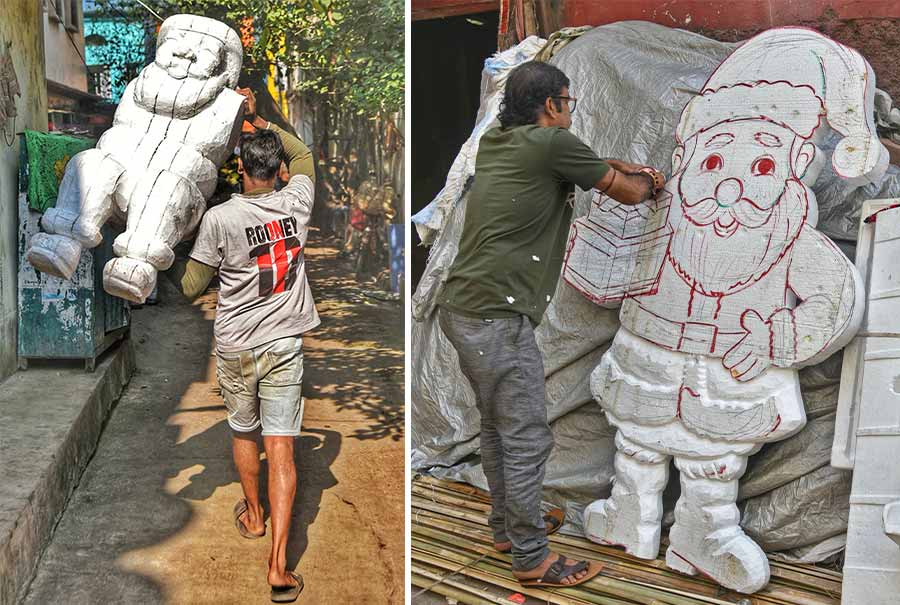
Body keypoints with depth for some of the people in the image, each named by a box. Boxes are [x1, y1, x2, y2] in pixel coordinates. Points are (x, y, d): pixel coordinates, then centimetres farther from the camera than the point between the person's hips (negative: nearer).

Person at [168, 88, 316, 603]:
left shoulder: (220, 218, -12)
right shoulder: (297, 203, -4)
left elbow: (192, 287, -3)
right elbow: (303, 154, 19)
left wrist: (181, 275, 19)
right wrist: (259, 119, 22)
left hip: (235, 346, -1)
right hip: (284, 345, 1)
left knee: (243, 432, 23)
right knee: (281, 447, -1)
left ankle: (253, 515, 44)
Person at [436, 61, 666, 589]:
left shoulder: (494, 143, 15)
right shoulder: (552, 144, -9)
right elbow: (628, 193, 3)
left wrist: (628, 167, 27)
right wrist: (648, 184, 24)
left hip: (461, 308, 10)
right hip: (498, 317, -10)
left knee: (498, 427, 21)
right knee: (528, 440, 0)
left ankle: (507, 526, 36)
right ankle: (532, 559, 12)